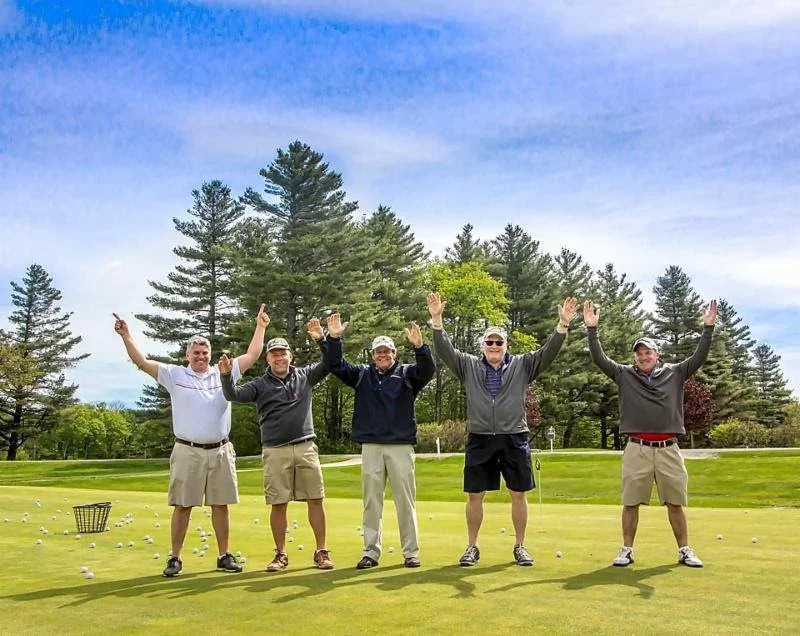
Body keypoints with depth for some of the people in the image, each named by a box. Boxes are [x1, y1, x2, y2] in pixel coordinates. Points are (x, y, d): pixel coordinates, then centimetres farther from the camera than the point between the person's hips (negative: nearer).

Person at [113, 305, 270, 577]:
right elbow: (142, 362, -2)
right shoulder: (175, 375, 3)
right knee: (182, 506, 3)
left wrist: (260, 327, 12)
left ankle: (224, 555, 17)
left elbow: (252, 356, 11)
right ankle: (175, 558, 13)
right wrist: (126, 336, -11)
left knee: (220, 505, 8)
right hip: (188, 452, -2)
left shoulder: (224, 372, 8)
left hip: (221, 451, 2)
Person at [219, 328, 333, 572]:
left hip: (306, 448, 1)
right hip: (275, 451, -1)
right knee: (278, 504, 3)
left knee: (316, 500, 1)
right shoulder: (260, 384, 5)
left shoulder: (305, 376, 9)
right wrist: (226, 375, -25)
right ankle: (281, 554, 17)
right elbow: (233, 395, -7)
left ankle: (321, 551, 11)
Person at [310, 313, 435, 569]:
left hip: (401, 446, -2)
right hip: (371, 446, 2)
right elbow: (335, 365, -1)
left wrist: (419, 347, -33)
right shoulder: (362, 374, 9)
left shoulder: (406, 374, 3)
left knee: (406, 500, 4)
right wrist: (333, 339, -16)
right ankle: (371, 551, 16)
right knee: (371, 501, 8)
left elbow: (428, 370, -15)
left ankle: (411, 552, 13)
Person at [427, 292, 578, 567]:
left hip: (514, 440, 0)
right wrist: (437, 321, -17)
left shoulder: (522, 366, 4)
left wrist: (563, 324, -19)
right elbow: (445, 350, -3)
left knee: (518, 494, 6)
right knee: (474, 496, 5)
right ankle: (472, 547, 19)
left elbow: (548, 352, -5)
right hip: (480, 440, 0)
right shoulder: (469, 366, 6)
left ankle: (520, 547, 22)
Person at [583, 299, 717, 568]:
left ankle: (684, 550, 21)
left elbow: (699, 357, 1)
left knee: (676, 503, 8)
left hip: (669, 449, 1)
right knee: (631, 502, 3)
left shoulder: (674, 373, 9)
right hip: (637, 449, -1)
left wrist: (708, 327, -10)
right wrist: (592, 328, -13)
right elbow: (599, 359, -3)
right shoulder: (624, 375, 6)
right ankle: (627, 550, 14)